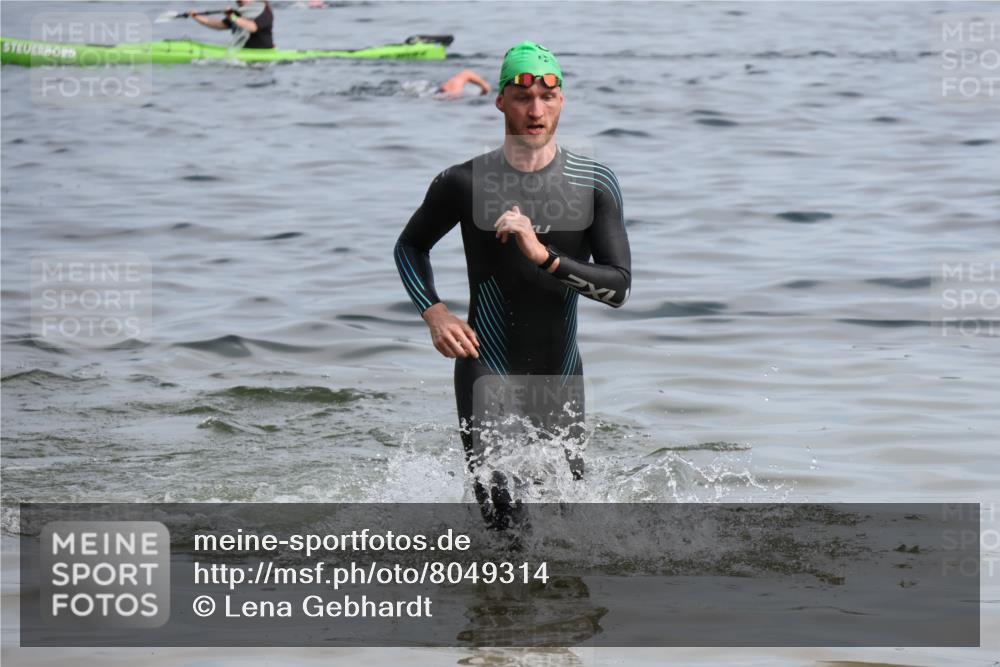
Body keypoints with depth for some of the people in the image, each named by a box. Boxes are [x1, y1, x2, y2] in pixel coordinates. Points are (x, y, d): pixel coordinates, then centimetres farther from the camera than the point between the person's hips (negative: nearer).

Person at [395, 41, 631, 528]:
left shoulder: (595, 185, -4)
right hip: (487, 369, -2)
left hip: (561, 374, 2)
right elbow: (410, 247, 12)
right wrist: (433, 313, -6)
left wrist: (544, 256, -25)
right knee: (501, 516, -18)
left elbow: (619, 287, -10)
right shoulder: (464, 184, -5)